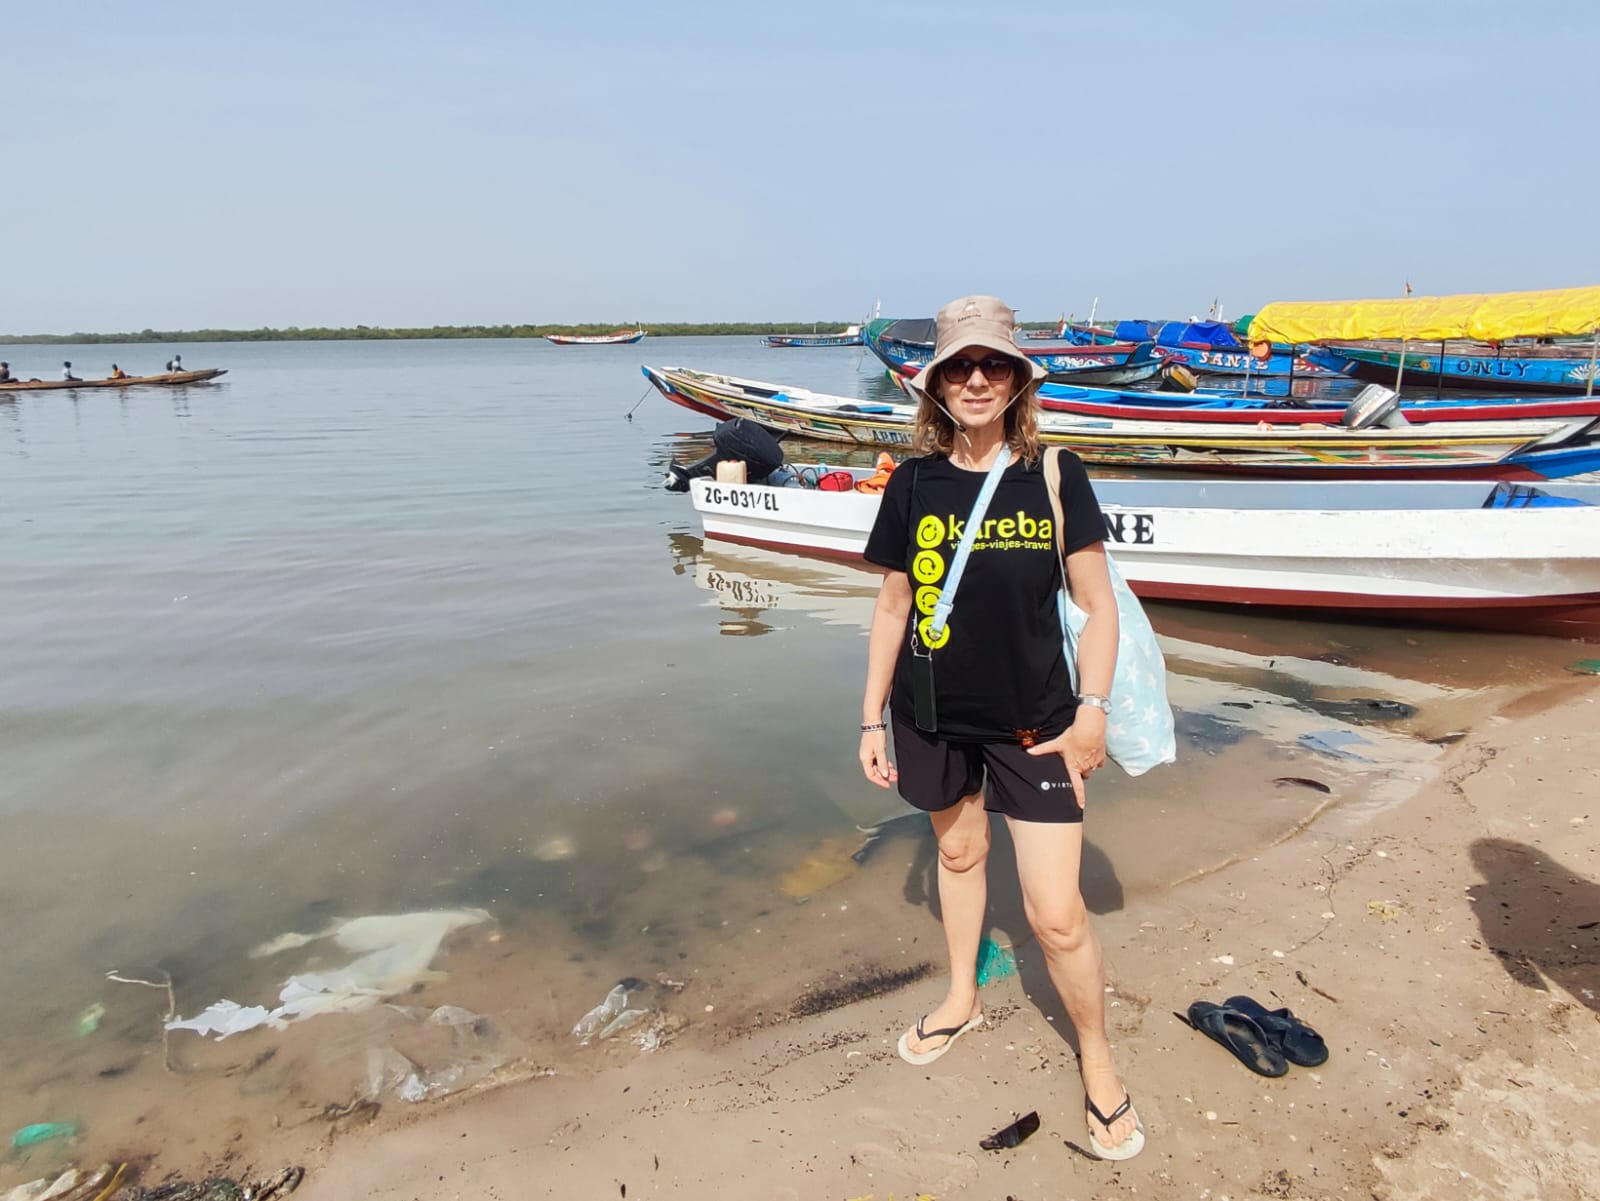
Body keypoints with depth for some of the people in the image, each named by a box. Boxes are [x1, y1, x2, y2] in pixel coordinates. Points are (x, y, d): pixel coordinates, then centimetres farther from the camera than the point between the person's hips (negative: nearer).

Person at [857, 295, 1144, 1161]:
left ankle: (1097, 1059, 27)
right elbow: (892, 606, 2)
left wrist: (1093, 707, -10)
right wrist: (872, 718, 4)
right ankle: (963, 999, 48)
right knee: (958, 847, 23)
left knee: (1057, 915, -1)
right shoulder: (914, 484, -4)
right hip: (935, 715, 3)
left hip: (1033, 721, -2)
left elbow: (1096, 601, -4)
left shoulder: (1054, 474, -8)